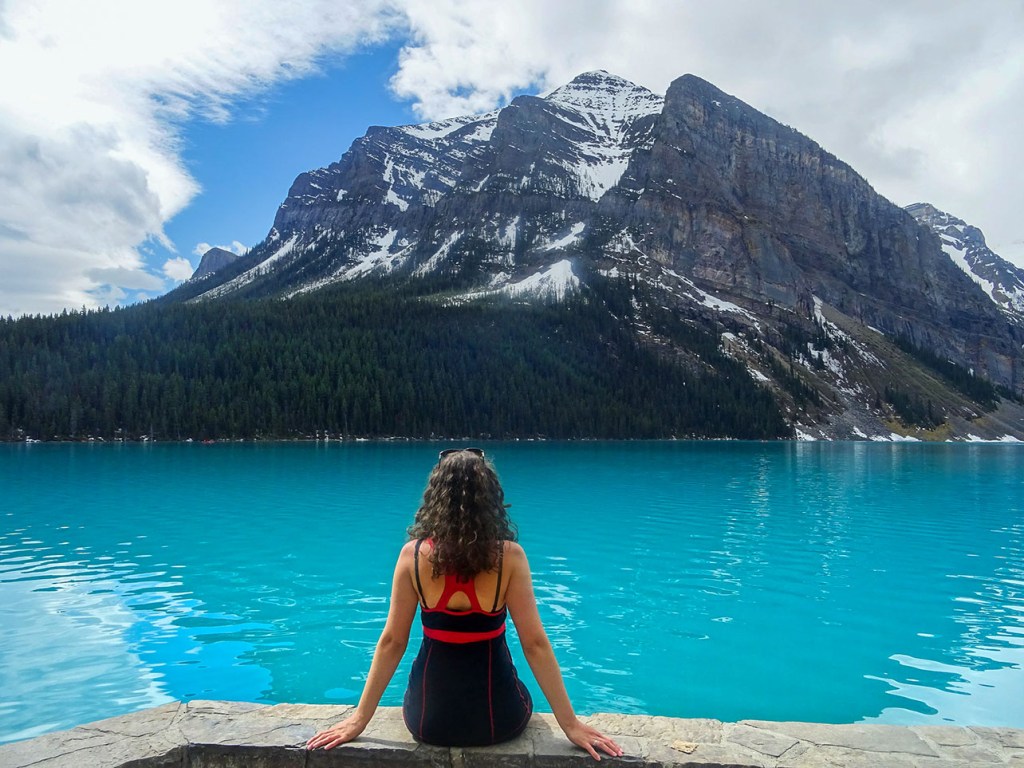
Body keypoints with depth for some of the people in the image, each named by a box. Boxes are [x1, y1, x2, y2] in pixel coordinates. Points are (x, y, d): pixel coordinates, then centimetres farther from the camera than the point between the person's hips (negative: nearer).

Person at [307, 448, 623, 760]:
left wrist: (359, 718, 3)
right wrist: (570, 724, -5)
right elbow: (535, 644, -14)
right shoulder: (509, 556, -16)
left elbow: (391, 642, -8)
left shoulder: (413, 555, -12)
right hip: (497, 717, -1)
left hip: (429, 719, 1)